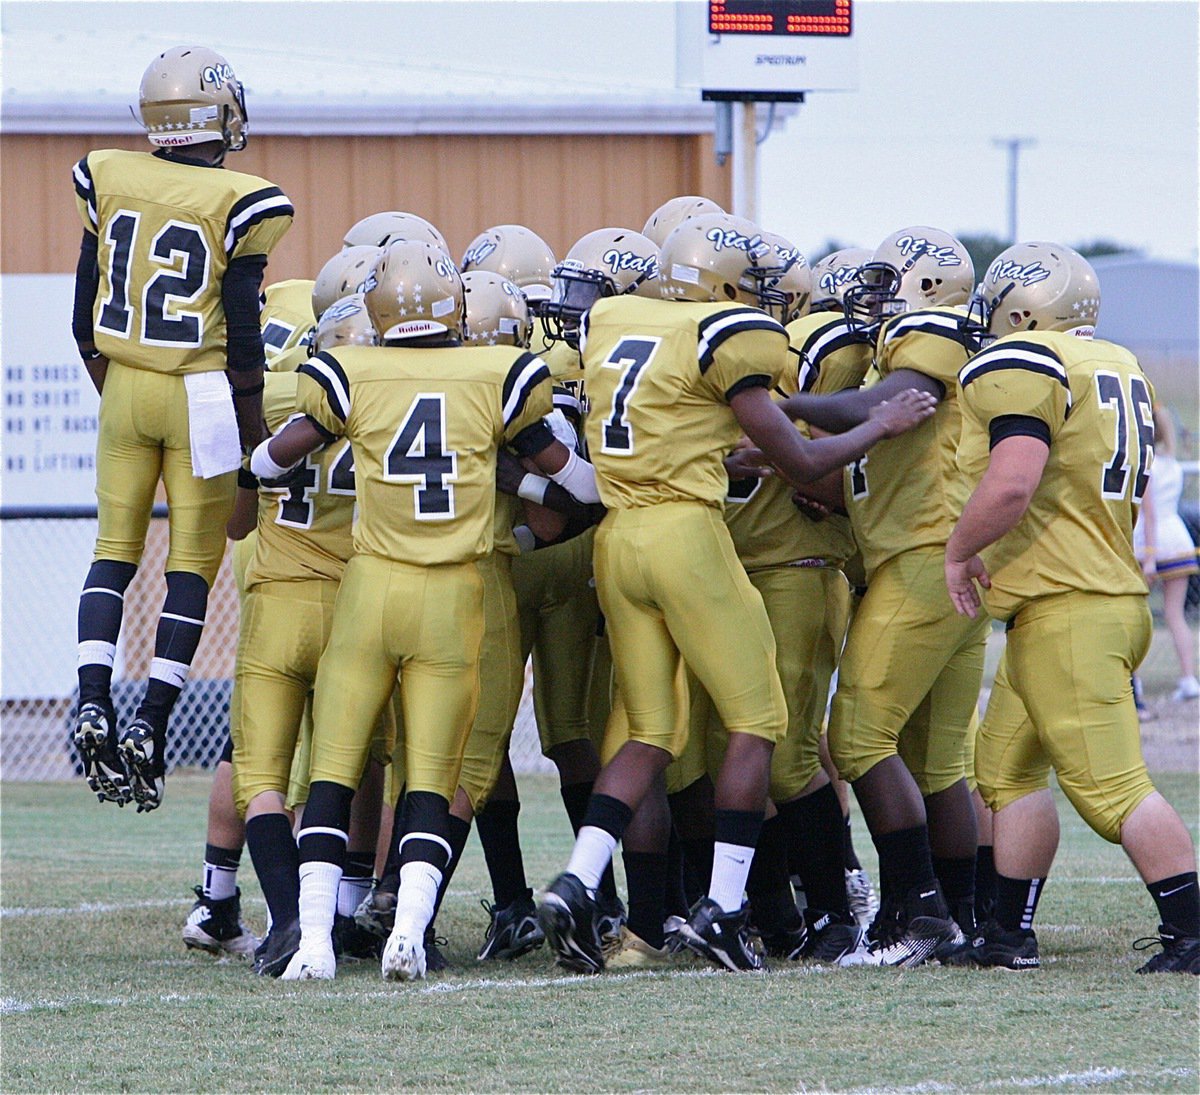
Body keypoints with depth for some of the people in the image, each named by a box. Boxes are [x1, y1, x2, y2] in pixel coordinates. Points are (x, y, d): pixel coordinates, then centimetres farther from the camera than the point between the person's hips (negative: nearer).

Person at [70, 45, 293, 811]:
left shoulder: (108, 182, 0)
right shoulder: (239, 206, -12)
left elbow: (86, 319, 6)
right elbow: (243, 335, -10)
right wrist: (255, 432, 1)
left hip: (124, 387, 4)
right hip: (201, 396, -4)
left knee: (116, 548, 12)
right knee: (193, 562, 4)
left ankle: (94, 700, -4)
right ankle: (153, 722, -2)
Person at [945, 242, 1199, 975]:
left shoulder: (1023, 367, -12)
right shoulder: (1119, 368, 17)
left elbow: (1011, 484, -25)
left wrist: (960, 550, -10)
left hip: (1064, 611, -10)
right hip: (1116, 591, 10)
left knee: (1112, 787, -10)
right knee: (1007, 767, 16)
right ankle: (1012, 935, 18)